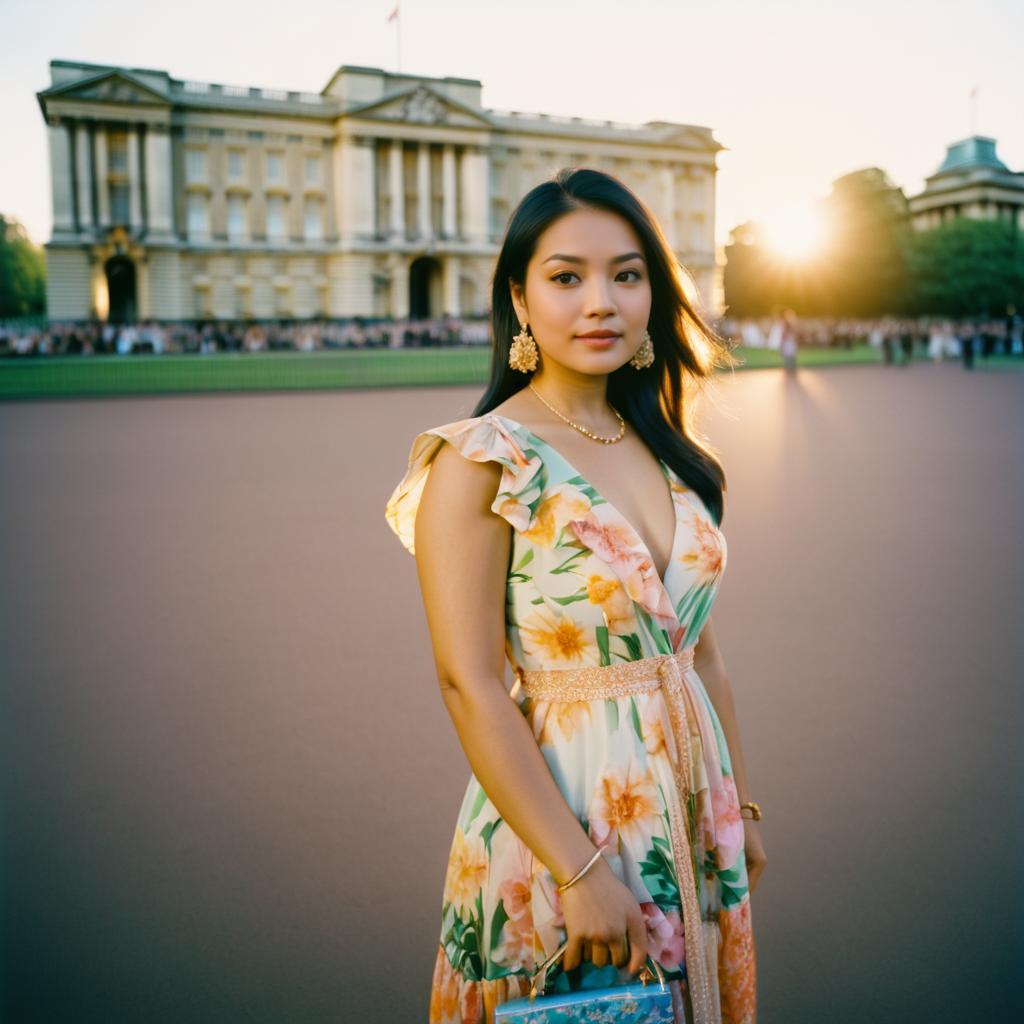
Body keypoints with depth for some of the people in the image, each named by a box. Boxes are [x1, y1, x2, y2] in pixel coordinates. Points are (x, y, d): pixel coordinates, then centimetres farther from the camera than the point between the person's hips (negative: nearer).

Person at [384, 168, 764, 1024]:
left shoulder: (665, 449, 4)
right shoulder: (480, 462, -16)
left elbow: (700, 646, 8)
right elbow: (469, 684, -20)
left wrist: (740, 806, 11)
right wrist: (579, 871, -20)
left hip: (693, 818, 6)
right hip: (563, 819, -6)